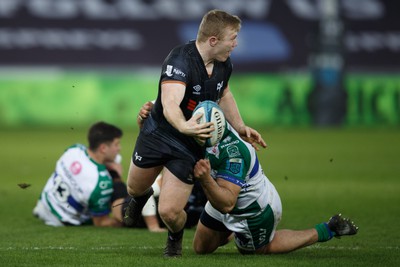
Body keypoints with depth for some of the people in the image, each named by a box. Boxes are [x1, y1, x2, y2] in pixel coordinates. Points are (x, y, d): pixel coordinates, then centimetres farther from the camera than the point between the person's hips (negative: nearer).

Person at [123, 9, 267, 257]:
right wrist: (184, 126, -66)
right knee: (135, 188, 23)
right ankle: (142, 196, 63)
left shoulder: (225, 64, -9)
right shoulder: (180, 60, -31)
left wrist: (241, 128, 15)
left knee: (170, 211, -10)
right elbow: (170, 104, -46)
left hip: (190, 145, 2)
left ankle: (176, 236, 27)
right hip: (158, 133, -2)